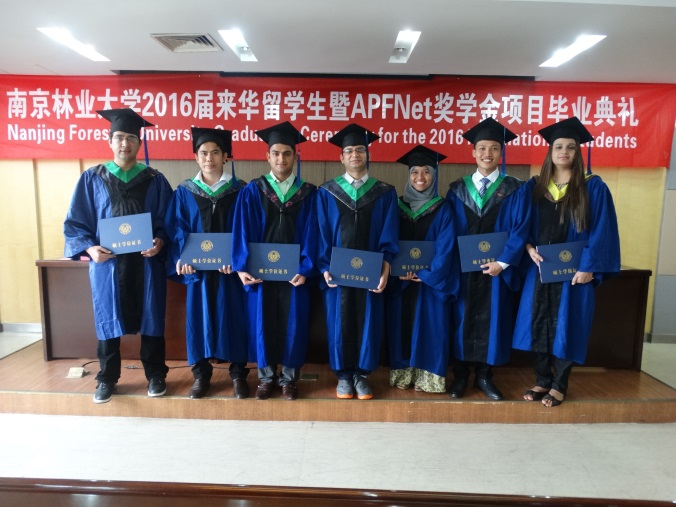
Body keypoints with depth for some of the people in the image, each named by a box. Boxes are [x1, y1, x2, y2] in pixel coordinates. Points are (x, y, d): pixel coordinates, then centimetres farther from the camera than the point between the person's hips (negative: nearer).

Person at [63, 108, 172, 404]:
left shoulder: (155, 180, 3)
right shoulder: (91, 179, 3)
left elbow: (169, 221, 3)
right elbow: (74, 223, 3)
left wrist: (160, 241, -16)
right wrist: (89, 248, -14)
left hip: (146, 262, 0)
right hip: (106, 263, 1)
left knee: (151, 319, 8)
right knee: (107, 320, 11)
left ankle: (155, 375, 25)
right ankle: (107, 379, 28)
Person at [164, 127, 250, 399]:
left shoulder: (240, 190, 2)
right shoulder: (184, 192, 6)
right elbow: (176, 230, 2)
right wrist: (181, 258, -15)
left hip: (230, 268, -1)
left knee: (233, 318, 4)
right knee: (199, 317, 7)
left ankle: (238, 374, 18)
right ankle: (201, 374, 22)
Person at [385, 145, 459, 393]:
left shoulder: (443, 209, 0)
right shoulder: (397, 206, 7)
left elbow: (445, 248, -8)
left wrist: (425, 274, -17)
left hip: (431, 280, -2)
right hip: (399, 281, 2)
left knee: (430, 327, 1)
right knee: (401, 327, 6)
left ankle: (429, 377, 12)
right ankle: (402, 374, 17)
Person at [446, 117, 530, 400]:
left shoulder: (514, 190, 1)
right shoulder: (457, 190, 5)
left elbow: (520, 229, -5)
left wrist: (502, 262, -14)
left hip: (497, 268, 0)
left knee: (492, 320, 8)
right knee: (462, 319, 8)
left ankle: (484, 376, 23)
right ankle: (460, 375, 21)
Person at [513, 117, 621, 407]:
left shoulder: (593, 187, -1)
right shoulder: (534, 186, 7)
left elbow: (601, 230, -6)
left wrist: (588, 266, -13)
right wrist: (529, 248, -9)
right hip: (539, 268, 3)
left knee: (565, 326, 3)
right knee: (537, 323, 6)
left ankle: (559, 385, 18)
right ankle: (542, 380, 22)